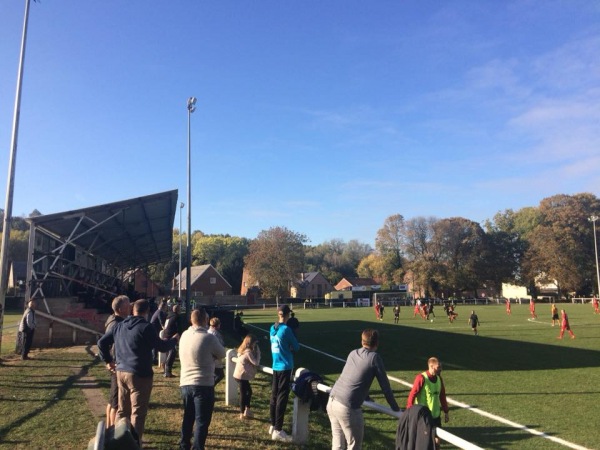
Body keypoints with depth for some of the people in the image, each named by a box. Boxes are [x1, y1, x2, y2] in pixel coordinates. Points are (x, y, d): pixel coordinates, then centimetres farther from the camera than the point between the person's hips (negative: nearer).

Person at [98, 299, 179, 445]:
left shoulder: (119, 326, 9)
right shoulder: (146, 327, -14)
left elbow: (101, 342, 15)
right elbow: (161, 347, -10)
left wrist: (108, 360, 23)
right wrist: (174, 340, 8)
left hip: (121, 372, 7)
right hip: (139, 375, -7)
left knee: (122, 410, 18)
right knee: (138, 413, 0)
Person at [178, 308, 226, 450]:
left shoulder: (184, 335, 2)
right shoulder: (209, 337, -16)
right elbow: (222, 354, -2)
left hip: (185, 383, 6)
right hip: (203, 385, -6)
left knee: (188, 418, 21)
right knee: (202, 421, 4)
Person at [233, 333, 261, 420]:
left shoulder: (243, 350, 10)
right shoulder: (248, 352, -20)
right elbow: (256, 363, -18)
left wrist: (256, 352, 1)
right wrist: (258, 352, -11)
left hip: (239, 375, 10)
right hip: (241, 376, -10)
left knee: (249, 391, 17)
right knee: (243, 393, 2)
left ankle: (247, 410, 23)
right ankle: (242, 414, 12)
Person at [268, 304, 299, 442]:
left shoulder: (272, 328, 6)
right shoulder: (286, 329, -16)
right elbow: (296, 347, -7)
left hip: (275, 366, 8)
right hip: (285, 367, -8)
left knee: (274, 396, 15)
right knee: (282, 398, -2)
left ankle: (273, 426, 26)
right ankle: (277, 431, 2)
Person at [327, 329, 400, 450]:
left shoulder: (353, 353, 15)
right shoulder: (374, 357, -3)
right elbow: (385, 385, 2)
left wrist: (366, 397, 43)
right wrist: (395, 407, 16)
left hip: (332, 401, 7)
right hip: (348, 407, -7)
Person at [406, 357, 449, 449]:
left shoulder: (439, 379, 3)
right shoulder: (421, 378, -18)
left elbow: (442, 396, 13)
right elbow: (412, 395, -16)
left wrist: (446, 412, 15)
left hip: (436, 415, 6)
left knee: (436, 440, 8)